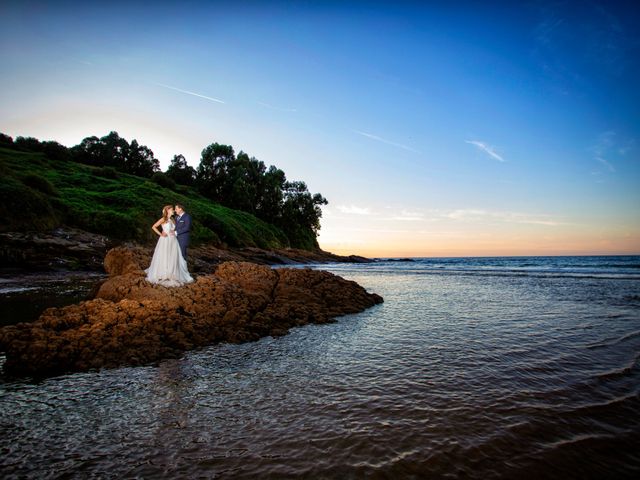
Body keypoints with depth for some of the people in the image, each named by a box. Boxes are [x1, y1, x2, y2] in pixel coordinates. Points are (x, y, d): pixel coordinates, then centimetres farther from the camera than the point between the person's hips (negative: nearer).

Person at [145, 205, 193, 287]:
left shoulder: (172, 220, 12)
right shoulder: (163, 219, -6)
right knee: (164, 258, 0)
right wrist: (160, 234, -12)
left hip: (173, 241, 6)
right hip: (165, 241, -6)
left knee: (173, 258, 7)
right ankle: (162, 275, 12)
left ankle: (172, 275, 16)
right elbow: (153, 227, -9)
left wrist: (175, 232, 5)